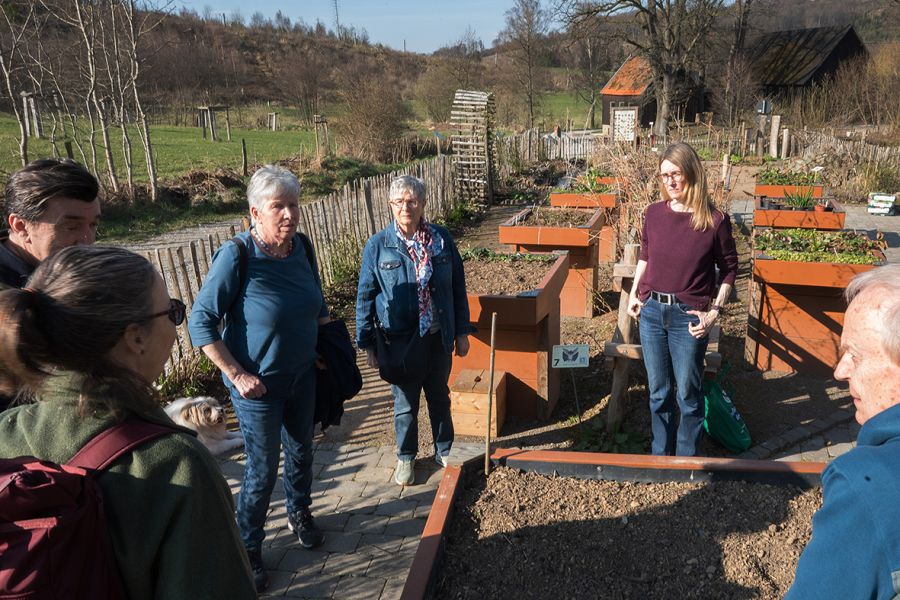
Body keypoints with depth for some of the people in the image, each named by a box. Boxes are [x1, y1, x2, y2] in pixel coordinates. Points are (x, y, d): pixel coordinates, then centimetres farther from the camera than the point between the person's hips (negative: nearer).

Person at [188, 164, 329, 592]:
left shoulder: (303, 247, -5)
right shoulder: (237, 257, -22)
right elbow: (201, 322, -18)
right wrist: (236, 375, -19)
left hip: (302, 377, 5)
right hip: (258, 385, -5)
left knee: (301, 451, 22)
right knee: (262, 468, 6)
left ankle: (299, 512, 49)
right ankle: (248, 548, 29)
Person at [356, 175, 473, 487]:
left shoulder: (441, 239, -4)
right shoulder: (378, 245, -9)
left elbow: (458, 286, 3)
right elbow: (365, 297, -3)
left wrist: (462, 331, 3)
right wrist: (367, 343, -3)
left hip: (439, 337, 2)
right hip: (400, 340, -2)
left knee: (439, 396, 19)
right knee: (405, 402, 13)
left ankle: (444, 449, 40)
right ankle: (405, 457, 35)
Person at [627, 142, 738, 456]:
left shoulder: (715, 220, -9)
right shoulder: (654, 213, 1)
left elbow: (729, 268, 0)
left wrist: (715, 311, -7)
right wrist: (634, 294, 8)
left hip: (688, 317, -3)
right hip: (651, 312, 4)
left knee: (687, 394, 8)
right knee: (658, 391, 16)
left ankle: (686, 458, 27)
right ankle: (660, 453, 32)